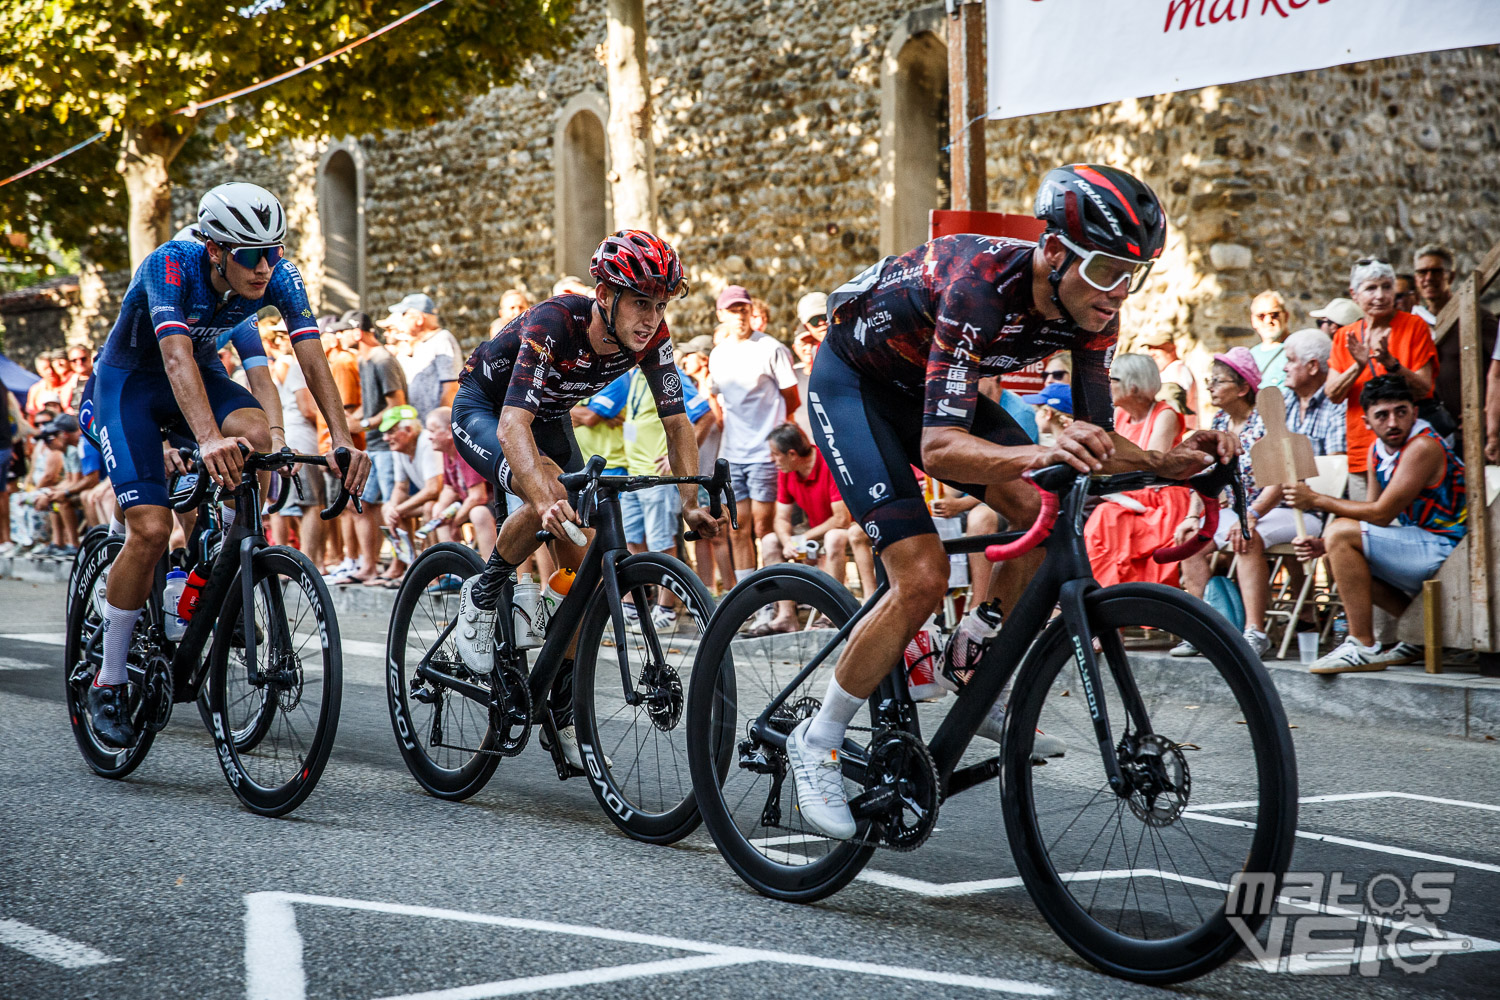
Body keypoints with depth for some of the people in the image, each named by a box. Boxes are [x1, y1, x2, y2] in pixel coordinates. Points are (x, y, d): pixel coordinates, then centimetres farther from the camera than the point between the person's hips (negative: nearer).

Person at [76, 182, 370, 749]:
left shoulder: (278, 277, -20)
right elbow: (176, 358, -46)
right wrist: (209, 439, -62)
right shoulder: (170, 266, -33)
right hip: (127, 379, -4)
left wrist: (343, 440, -40)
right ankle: (108, 684, -2)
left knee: (257, 435, -30)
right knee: (151, 530, -18)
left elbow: (312, 359, -26)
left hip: (201, 372, 4)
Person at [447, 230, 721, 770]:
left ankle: (562, 717, 6)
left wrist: (691, 504, -26)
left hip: (549, 419, 6)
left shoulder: (651, 336, -22)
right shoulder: (552, 323, -37)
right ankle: (480, 596, -10)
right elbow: (513, 424, -47)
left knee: (581, 566, -5)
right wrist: (546, 499, -62)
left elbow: (677, 423, -13)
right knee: (551, 497, -36)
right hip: (483, 410, -6)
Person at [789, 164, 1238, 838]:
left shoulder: (1091, 310, -17)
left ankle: (972, 673, 8)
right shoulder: (982, 285, -37)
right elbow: (938, 447, -43)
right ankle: (816, 744, -4)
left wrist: (1167, 462, -29)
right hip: (852, 383, -7)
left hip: (930, 381, 7)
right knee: (922, 579, -20)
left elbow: (1096, 442, -10)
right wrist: (1041, 454, -60)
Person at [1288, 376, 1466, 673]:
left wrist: (1316, 500, -12)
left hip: (1444, 551, -10)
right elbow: (1369, 512, 14)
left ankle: (1363, 648, -17)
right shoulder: (1378, 450, 11)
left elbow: (1381, 514, -19)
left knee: (1342, 533, -18)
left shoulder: (1423, 447, -18)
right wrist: (1325, 545, -4)